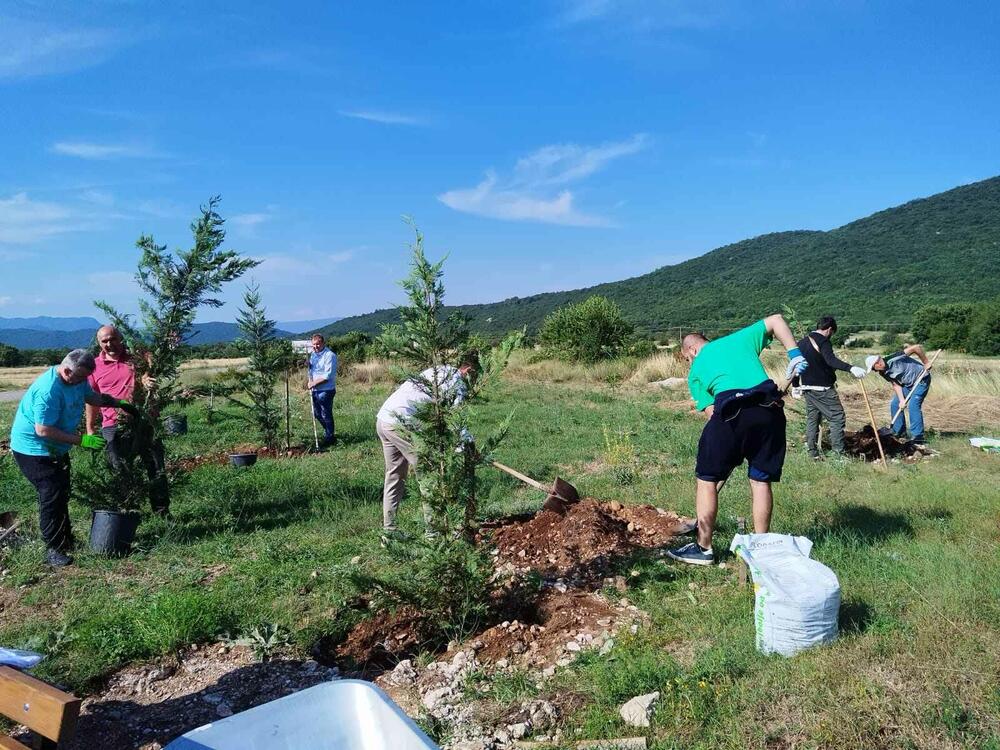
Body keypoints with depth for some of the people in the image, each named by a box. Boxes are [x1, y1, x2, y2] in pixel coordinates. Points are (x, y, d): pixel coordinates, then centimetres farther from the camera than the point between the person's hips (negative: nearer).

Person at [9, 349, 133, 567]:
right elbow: (42, 430, -32)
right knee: (51, 497, -11)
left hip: (56, 449, 9)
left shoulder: (77, 379, -6)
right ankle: (53, 549, -1)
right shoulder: (48, 390, -33)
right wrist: (80, 440, -31)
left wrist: (119, 403, 2)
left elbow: (92, 397, 15)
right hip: (33, 449, -9)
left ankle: (66, 541, 29)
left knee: (62, 494, 17)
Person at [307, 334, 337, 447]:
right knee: (317, 414, 18)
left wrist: (314, 383, -16)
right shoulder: (313, 354, 12)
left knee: (326, 415, 0)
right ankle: (328, 432, 36)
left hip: (326, 390, -8)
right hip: (315, 390, 9)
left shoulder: (329, 355, -15)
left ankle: (329, 438, 14)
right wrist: (310, 382, 4)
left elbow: (328, 375, -20)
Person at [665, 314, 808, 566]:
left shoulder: (696, 370, 20)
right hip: (770, 410, 4)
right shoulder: (740, 338, 28)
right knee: (761, 480, 15)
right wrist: (795, 354, 14)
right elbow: (776, 320, 21)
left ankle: (703, 548, 16)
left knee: (707, 479, 11)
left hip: (731, 412, -3)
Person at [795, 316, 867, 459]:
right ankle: (839, 453, -5)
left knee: (812, 419, 13)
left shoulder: (801, 343, 13)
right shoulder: (823, 341, -13)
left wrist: (796, 386, 26)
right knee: (837, 418, -2)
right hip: (823, 388, -8)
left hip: (807, 388, 8)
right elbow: (831, 360, -32)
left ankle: (813, 453, 15)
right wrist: (851, 368, -43)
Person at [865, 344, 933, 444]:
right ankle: (899, 432, 18)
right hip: (907, 384, 8)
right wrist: (901, 400, -17)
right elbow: (896, 384, -5)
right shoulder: (883, 373, -6)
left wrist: (926, 363, -21)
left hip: (921, 380, -8)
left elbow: (916, 347, -30)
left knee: (913, 405, -19)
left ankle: (918, 436, -13)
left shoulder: (893, 359, -30)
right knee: (894, 404, 5)